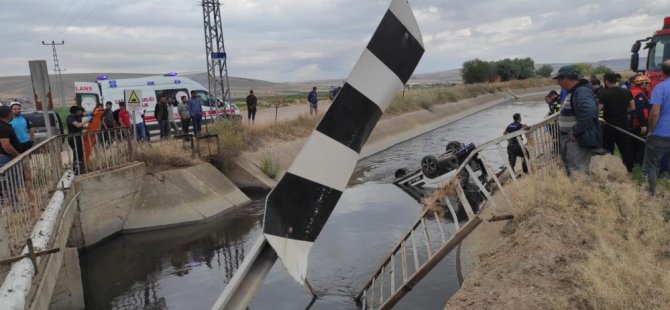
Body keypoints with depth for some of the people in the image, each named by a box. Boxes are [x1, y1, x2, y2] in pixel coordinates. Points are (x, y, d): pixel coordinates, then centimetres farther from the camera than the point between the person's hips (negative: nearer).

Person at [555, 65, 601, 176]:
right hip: (570, 140, 11)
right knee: (570, 171, 20)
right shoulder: (572, 92, 14)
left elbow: (588, 112, -35)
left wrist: (576, 132, -27)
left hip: (578, 141, -11)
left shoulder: (582, 91, -19)